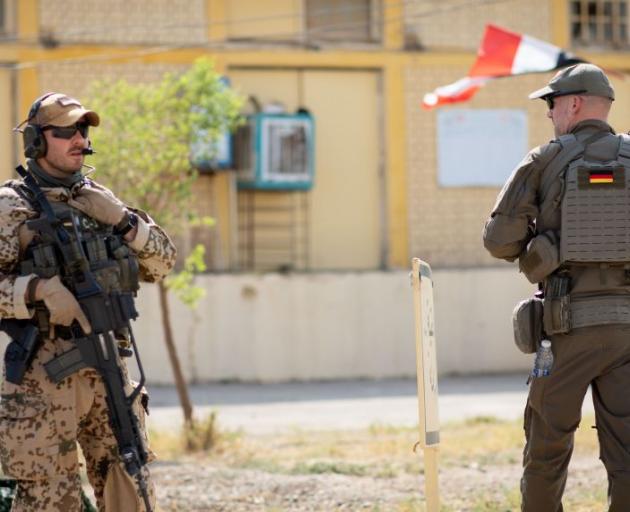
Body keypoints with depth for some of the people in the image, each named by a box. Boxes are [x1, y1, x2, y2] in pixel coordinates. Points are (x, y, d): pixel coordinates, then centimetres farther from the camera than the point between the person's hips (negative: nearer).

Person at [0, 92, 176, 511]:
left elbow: (162, 262, 14)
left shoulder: (100, 200, 15)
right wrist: (41, 291, -23)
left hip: (108, 368, 6)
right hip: (44, 376, -6)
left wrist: (122, 220, -1)